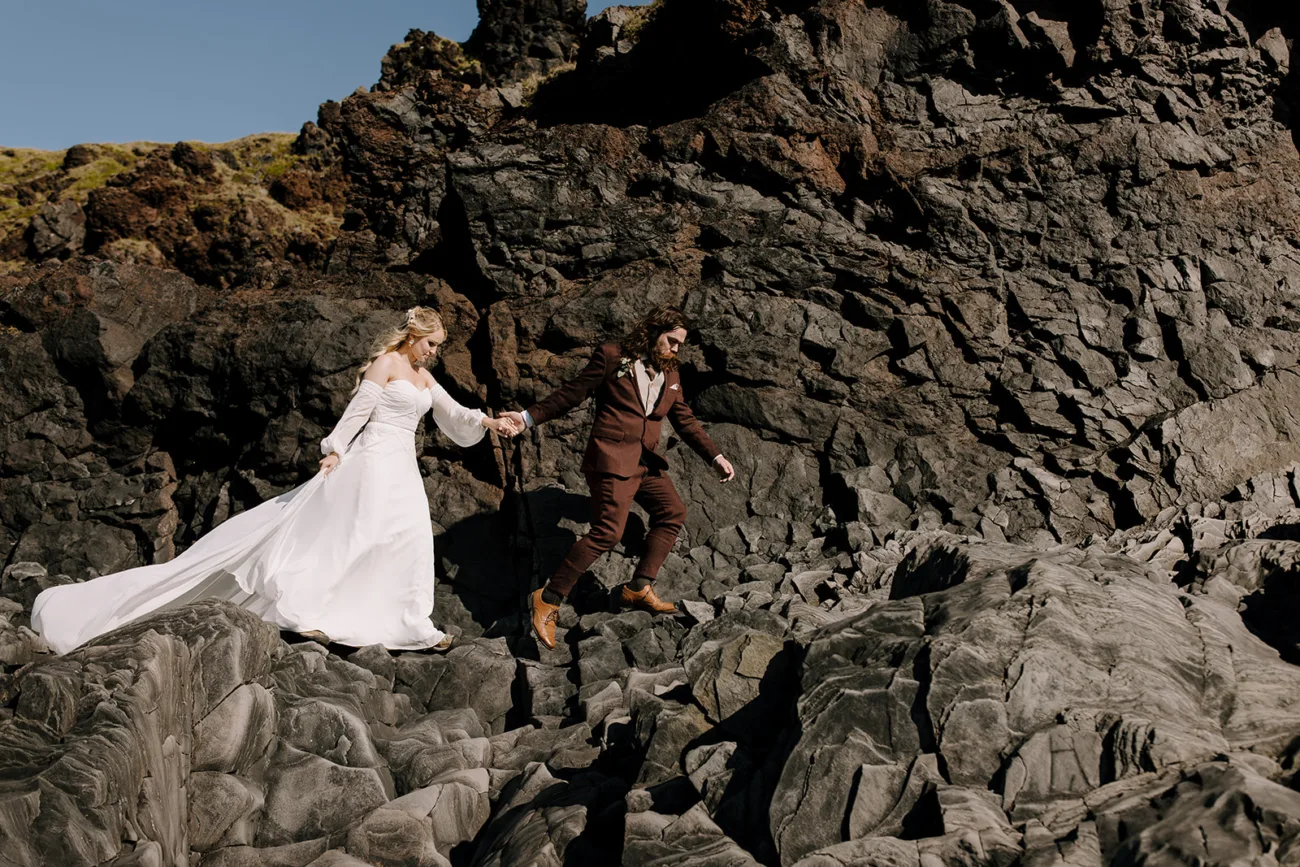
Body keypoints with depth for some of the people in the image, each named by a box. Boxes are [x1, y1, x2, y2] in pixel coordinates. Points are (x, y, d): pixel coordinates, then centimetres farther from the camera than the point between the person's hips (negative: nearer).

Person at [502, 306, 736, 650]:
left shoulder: (670, 376, 17)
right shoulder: (611, 357, -2)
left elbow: (686, 421, 21)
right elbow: (572, 394, -1)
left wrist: (716, 457, 15)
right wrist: (529, 416, -6)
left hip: (647, 461, 8)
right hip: (612, 457, -8)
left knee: (673, 512, 7)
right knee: (607, 531, -16)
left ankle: (639, 588, 16)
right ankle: (549, 599, -8)